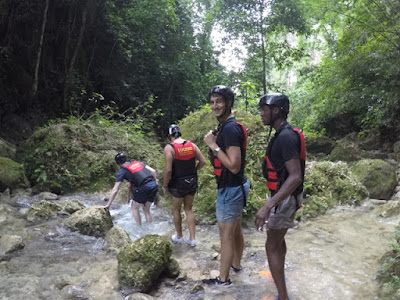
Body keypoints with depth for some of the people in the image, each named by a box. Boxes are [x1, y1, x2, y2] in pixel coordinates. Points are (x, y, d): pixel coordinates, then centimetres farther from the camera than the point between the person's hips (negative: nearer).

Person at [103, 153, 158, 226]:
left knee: (135, 208, 19)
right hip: (154, 186, 5)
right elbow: (153, 171, 14)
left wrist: (108, 204, 9)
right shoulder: (137, 162, 21)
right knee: (146, 210, 23)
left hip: (144, 188, -5)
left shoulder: (122, 170, 7)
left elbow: (115, 190, 4)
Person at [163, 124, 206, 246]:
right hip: (192, 182, 4)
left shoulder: (169, 148, -16)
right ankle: (192, 238, 20)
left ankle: (179, 236, 32)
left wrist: (165, 186, -7)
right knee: (189, 209, 18)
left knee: (176, 210, 17)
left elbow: (168, 170, -20)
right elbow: (203, 161, 1)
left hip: (178, 183, -4)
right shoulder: (192, 145, -1)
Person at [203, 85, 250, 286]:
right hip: (238, 186, 10)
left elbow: (234, 166, -28)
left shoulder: (229, 129, -23)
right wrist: (215, 143, 6)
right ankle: (236, 264, 41)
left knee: (226, 235, 4)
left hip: (230, 189, -10)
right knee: (236, 230, 23)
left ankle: (223, 279, 18)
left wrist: (213, 145, -24)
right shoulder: (229, 126, 9)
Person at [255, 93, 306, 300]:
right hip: (285, 196, 10)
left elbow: (295, 177, -33)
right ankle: (279, 274, 48)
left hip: (285, 198, -10)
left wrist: (268, 206, -38)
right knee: (278, 238, 27)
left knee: (272, 246, -1)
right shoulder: (284, 134, 6)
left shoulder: (286, 137, -26)